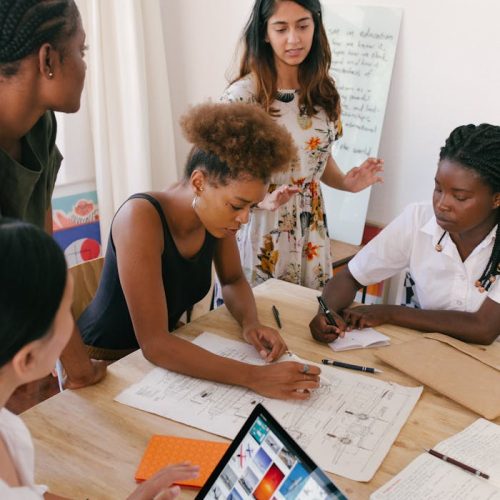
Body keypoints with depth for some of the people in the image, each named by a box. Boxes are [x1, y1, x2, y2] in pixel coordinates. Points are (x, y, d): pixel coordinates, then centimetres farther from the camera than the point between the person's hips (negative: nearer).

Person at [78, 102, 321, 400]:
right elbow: (154, 343, -33)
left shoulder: (216, 213, -10)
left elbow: (233, 280, 7)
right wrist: (255, 377, -37)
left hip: (163, 352, 7)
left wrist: (251, 323, -13)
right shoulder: (142, 218, -29)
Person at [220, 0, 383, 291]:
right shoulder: (242, 95, -16)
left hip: (311, 226, 5)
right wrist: (264, 200, -28)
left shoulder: (324, 91, 0)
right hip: (258, 227, -4)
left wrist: (346, 183, -6)